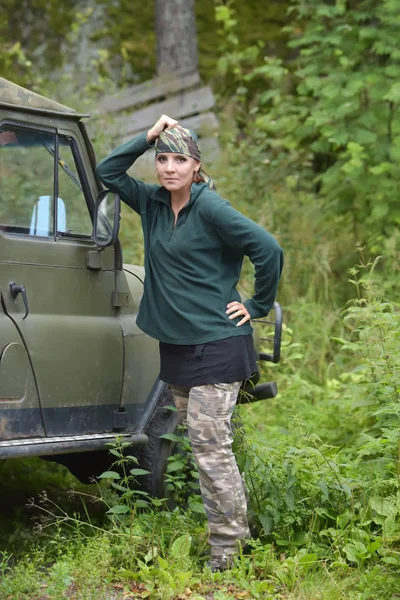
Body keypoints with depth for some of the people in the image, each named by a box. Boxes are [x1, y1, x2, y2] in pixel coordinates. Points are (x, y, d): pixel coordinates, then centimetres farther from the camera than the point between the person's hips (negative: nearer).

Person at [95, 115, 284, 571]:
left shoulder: (209, 207, -14)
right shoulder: (153, 203, 8)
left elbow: (268, 250, -17)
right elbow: (107, 172, 13)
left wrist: (257, 306, -9)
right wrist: (147, 138, 1)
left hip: (216, 344, -8)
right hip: (176, 344, 8)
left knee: (211, 445, -9)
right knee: (196, 443, 12)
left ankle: (228, 552, -4)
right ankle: (216, 530, 21)